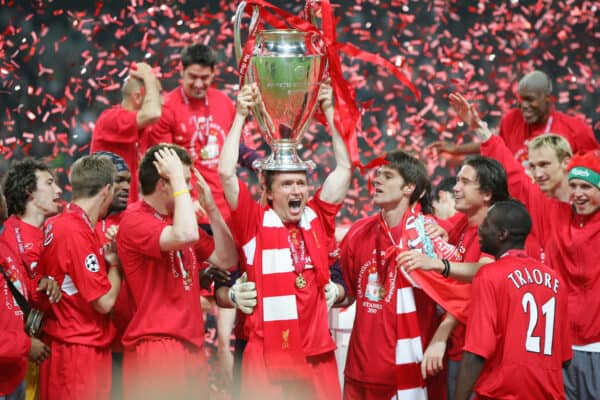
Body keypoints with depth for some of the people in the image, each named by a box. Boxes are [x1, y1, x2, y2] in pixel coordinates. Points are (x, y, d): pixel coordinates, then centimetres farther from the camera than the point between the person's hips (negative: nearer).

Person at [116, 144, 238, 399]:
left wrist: (211, 208, 7)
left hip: (191, 344, 8)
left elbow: (227, 259, 15)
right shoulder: (134, 221, -11)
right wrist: (178, 178, -19)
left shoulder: (177, 218, 16)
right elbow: (186, 236, -29)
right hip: (156, 345, -8)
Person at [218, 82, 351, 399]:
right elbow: (226, 173, -10)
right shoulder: (255, 223, -1)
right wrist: (241, 116, -6)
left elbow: (344, 169, 12)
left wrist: (328, 113, 9)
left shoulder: (317, 219, 9)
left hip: (318, 355, 3)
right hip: (268, 358, -3)